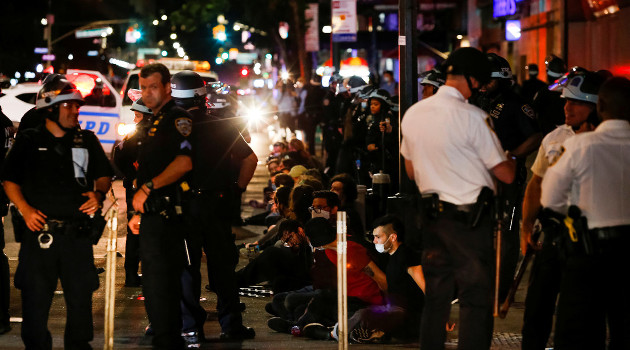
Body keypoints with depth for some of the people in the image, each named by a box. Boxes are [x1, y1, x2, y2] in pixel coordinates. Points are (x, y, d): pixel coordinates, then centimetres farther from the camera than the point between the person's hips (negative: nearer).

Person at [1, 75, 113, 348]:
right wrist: (25, 209, -7)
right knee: (35, 300, -1)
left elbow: (104, 175, 18)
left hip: (77, 234, 2)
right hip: (40, 232, -2)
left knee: (81, 298, 5)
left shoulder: (87, 141, 12)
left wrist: (98, 194, -3)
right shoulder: (29, 141, 6)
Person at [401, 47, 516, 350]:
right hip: (470, 219, -7)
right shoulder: (471, 117, -15)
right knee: (476, 298, -1)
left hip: (432, 215, 7)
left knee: (436, 296, 14)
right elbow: (506, 174, -10)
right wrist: (510, 158, 11)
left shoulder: (412, 114, 5)